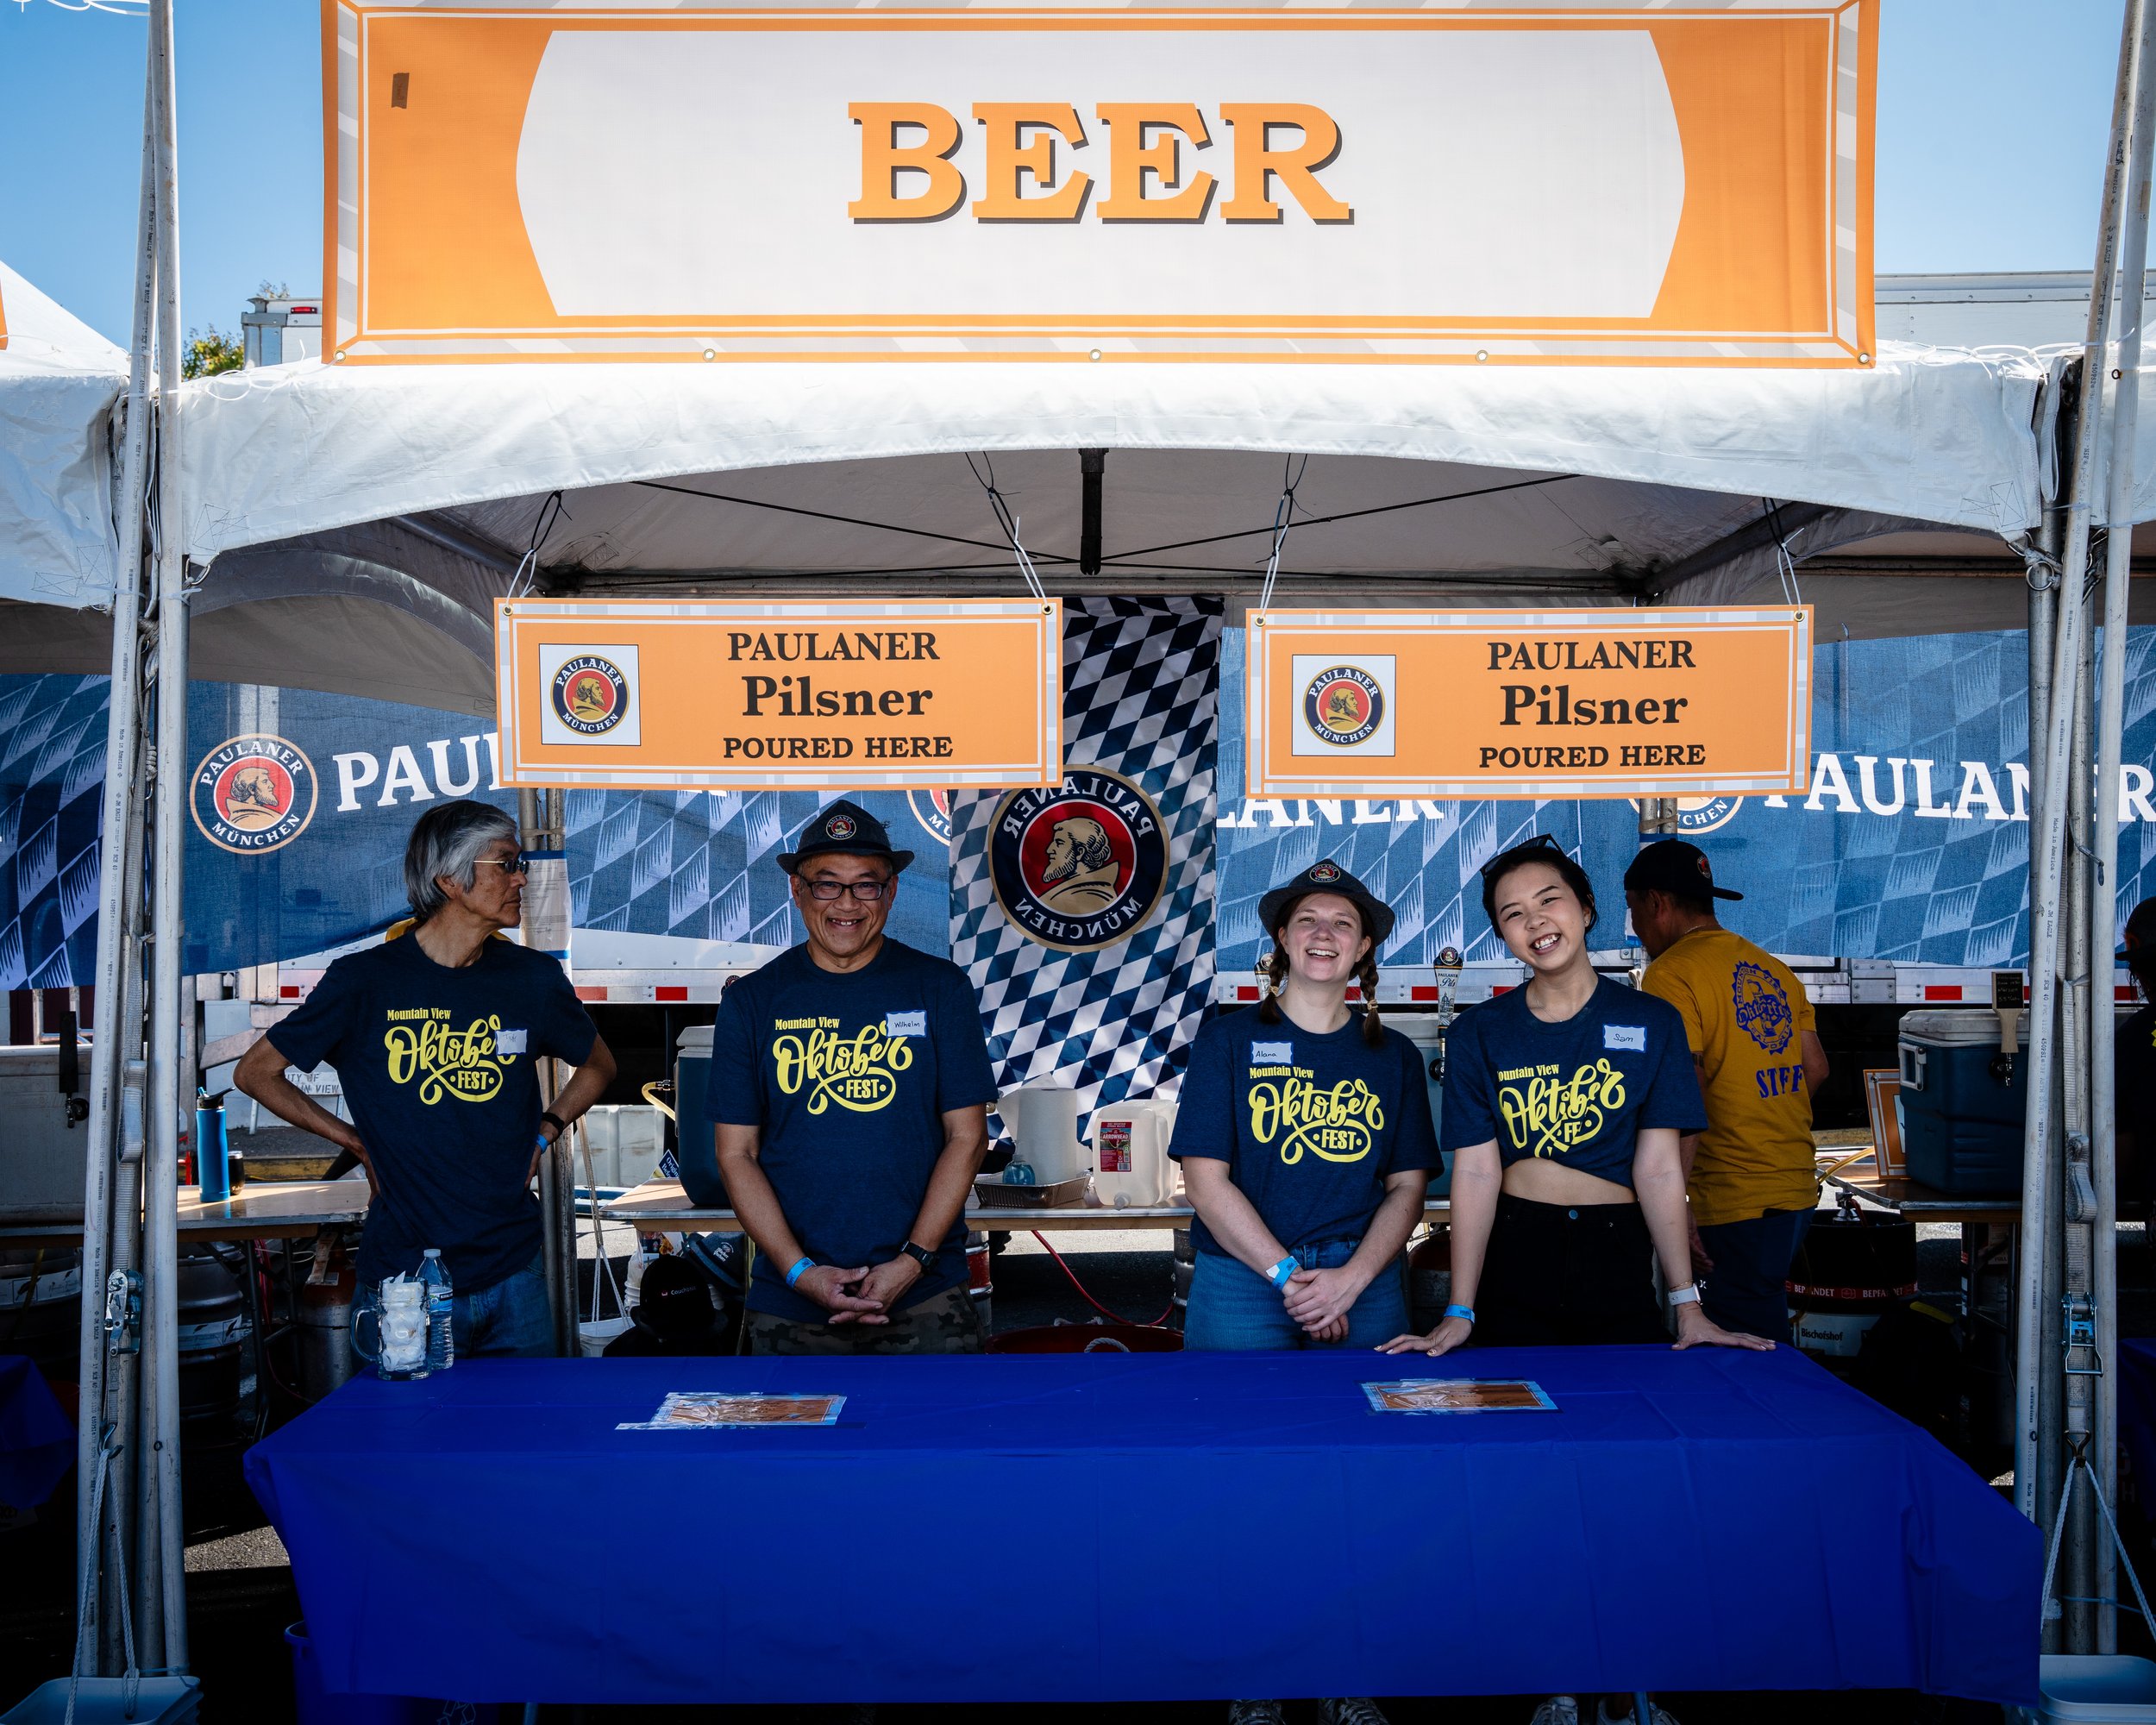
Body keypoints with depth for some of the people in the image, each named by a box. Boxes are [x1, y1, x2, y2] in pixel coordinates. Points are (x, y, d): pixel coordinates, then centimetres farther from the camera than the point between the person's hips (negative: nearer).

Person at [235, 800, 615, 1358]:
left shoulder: (533, 977, 2)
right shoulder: (364, 980, -7)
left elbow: (598, 1065, 20)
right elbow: (255, 1072, 6)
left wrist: (543, 1135, 6)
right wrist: (358, 1143, 1)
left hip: (515, 1271, 3)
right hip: (405, 1275, -3)